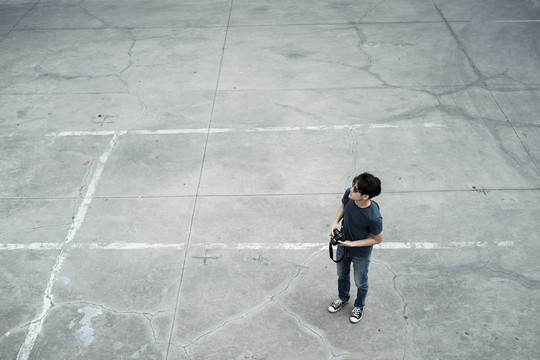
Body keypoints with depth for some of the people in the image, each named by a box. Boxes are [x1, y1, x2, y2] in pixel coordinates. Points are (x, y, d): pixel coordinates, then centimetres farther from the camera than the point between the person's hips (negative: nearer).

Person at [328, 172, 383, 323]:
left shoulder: (374, 217, -40)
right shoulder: (349, 194, -26)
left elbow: (377, 239, -21)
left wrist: (352, 244, -23)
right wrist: (336, 222, -17)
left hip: (361, 253, -5)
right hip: (343, 246, 5)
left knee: (360, 282, 24)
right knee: (342, 275, 31)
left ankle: (359, 306, 55)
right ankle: (343, 298, 61)